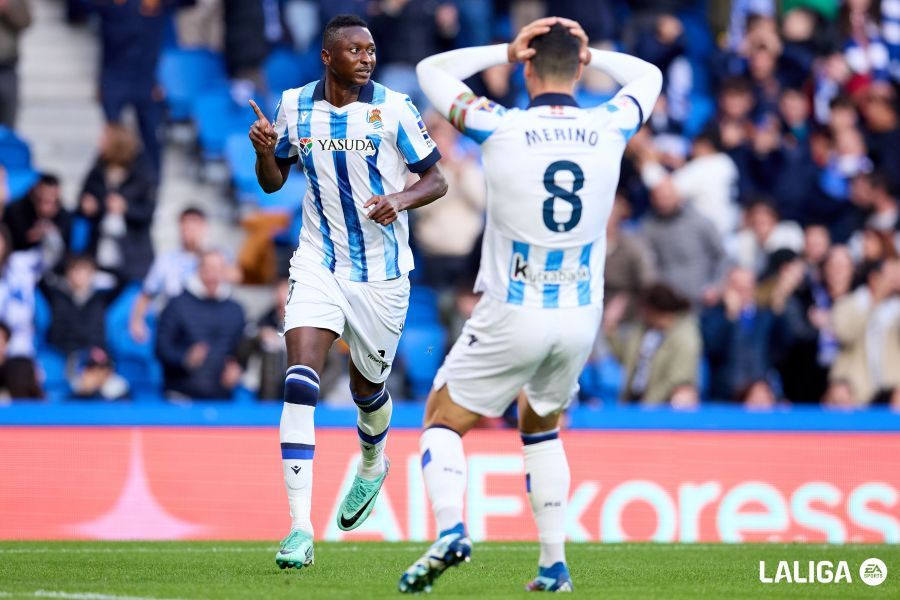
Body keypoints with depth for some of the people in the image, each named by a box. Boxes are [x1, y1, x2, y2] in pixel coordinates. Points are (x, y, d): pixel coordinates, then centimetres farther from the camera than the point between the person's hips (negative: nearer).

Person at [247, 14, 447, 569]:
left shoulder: (393, 108, -7)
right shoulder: (295, 107, 1)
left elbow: (436, 180, -2)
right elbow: (274, 182, 13)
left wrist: (400, 199, -22)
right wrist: (264, 151, -9)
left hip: (381, 271, -1)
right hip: (319, 265, 1)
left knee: (367, 387, 15)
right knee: (301, 382, -17)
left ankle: (372, 466, 52)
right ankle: (300, 529, -20)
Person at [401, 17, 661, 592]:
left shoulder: (502, 129, -10)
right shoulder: (609, 129, -2)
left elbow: (432, 70, 6)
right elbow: (649, 75, 22)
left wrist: (507, 50, 5)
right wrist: (587, 53, 12)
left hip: (513, 315, -4)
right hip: (581, 318, 4)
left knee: (442, 421, 11)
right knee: (541, 427, 26)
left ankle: (449, 528, -15)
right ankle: (554, 562, 16)